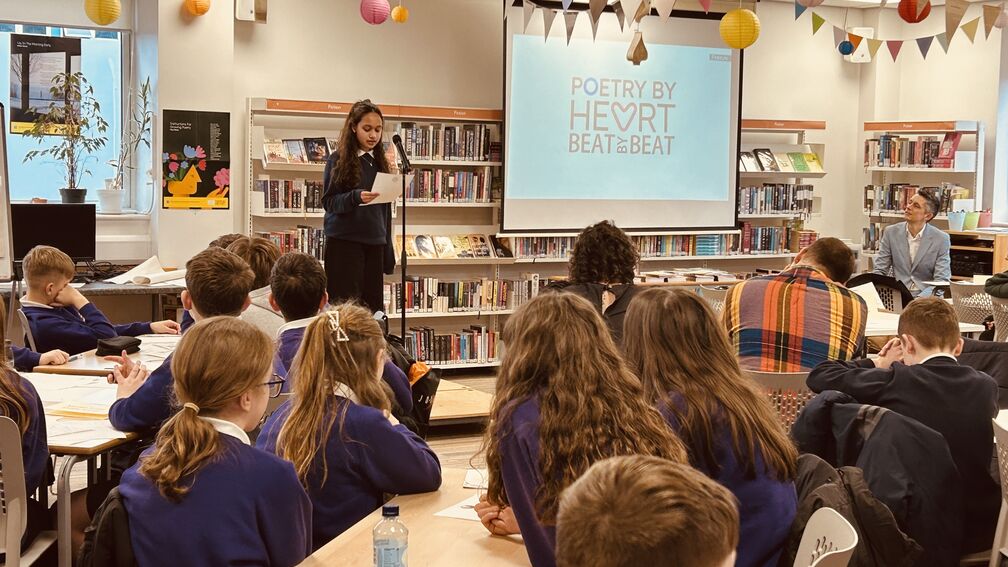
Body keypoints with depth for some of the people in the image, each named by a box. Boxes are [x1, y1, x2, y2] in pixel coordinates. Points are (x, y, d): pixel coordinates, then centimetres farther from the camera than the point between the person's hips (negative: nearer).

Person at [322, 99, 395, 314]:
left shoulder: (380, 163, 13)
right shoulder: (338, 160, 0)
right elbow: (329, 202, -6)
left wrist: (388, 250, 15)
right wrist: (356, 197, -25)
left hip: (375, 244, 5)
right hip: (344, 242, -4)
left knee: (373, 307, 0)